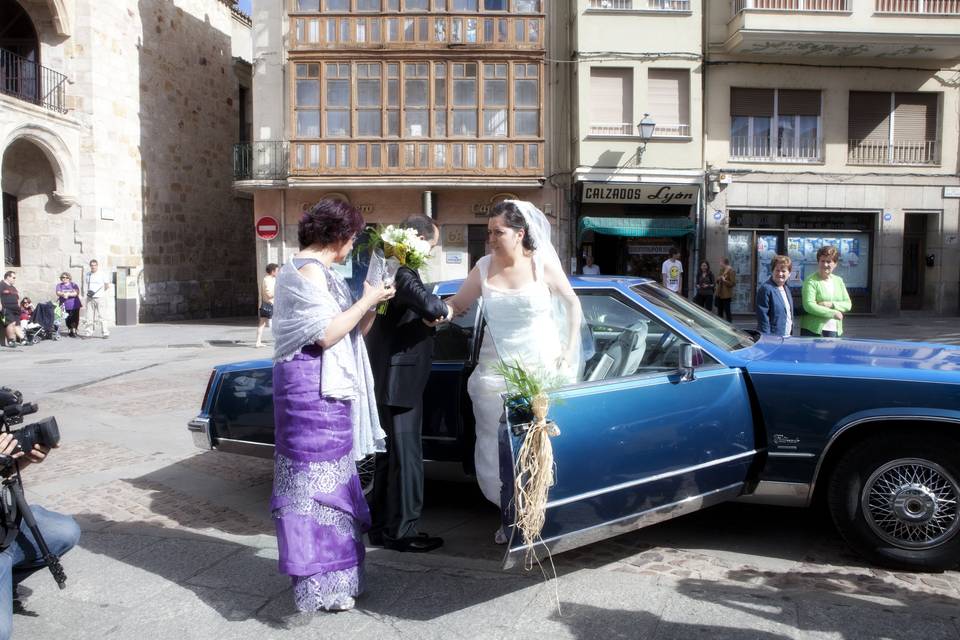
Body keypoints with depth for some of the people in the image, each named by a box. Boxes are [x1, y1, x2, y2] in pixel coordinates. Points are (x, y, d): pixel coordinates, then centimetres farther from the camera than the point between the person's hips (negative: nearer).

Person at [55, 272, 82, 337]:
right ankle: (70, 330, 17)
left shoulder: (73, 284, 6)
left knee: (75, 319, -8)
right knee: (68, 320, 3)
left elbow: (77, 293, -8)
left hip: (74, 305, -1)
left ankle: (74, 331, 1)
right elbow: (58, 293, -5)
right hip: (65, 305, 1)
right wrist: (63, 294, -27)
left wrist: (68, 294, -22)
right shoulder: (59, 285, 11)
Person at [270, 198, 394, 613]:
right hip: (313, 391, -10)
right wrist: (366, 300, -11)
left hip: (325, 390, 10)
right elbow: (326, 334, -20)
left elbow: (350, 333, 20)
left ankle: (327, 573, 28)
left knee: (324, 480, 16)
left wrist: (372, 304, 8)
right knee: (317, 481, -5)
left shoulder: (317, 272, 19)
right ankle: (320, 585, 3)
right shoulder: (309, 271, -13)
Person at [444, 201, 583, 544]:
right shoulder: (484, 267, 1)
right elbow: (458, 303, 8)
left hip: (541, 370, -2)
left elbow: (572, 304, 4)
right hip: (495, 371, 3)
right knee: (495, 447, 4)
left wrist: (569, 353, 0)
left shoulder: (543, 263, -5)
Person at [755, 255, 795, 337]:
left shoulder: (786, 289, 14)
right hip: (773, 338, -9)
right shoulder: (766, 289, -14)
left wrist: (790, 333, 14)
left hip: (787, 337, 9)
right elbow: (762, 317, -18)